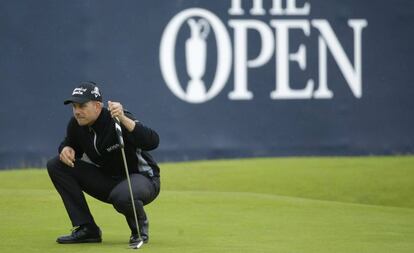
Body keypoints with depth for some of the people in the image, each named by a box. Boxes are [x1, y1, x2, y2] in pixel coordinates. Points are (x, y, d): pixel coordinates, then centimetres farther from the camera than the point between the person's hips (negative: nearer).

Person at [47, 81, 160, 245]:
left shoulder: (117, 121, -27)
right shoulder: (76, 125, -8)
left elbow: (153, 142, -41)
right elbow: (71, 143, 16)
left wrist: (124, 119, -52)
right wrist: (66, 148, -10)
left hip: (143, 178, -7)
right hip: (106, 180, 7)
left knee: (122, 196, -43)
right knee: (56, 166, -8)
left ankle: (140, 229, -4)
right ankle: (86, 229, -5)